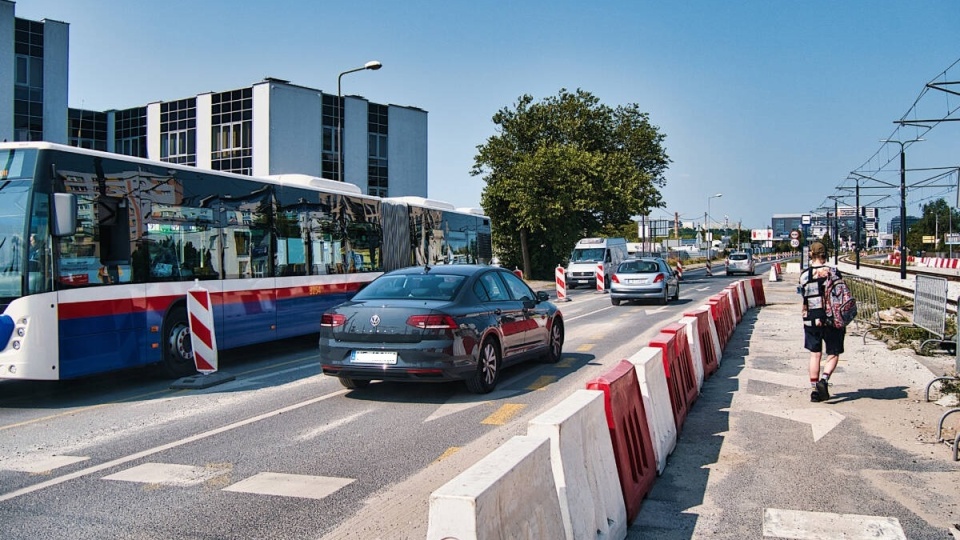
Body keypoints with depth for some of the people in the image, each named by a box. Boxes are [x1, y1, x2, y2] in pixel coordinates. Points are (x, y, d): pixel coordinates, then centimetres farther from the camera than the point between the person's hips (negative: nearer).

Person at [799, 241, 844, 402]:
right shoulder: (833, 272, -5)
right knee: (833, 354, 8)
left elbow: (804, 299, 4)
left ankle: (814, 389, 10)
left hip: (811, 320, 2)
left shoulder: (804, 275, 0)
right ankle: (824, 379, -15)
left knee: (815, 354, 11)